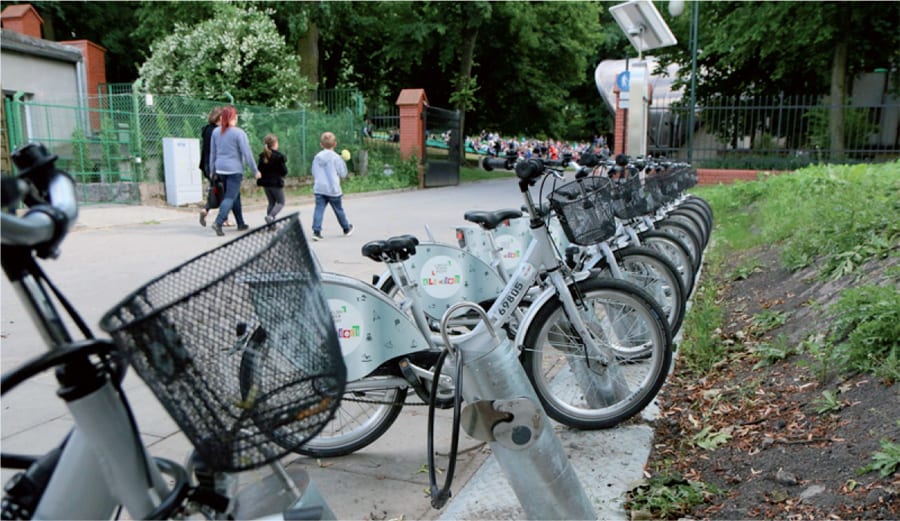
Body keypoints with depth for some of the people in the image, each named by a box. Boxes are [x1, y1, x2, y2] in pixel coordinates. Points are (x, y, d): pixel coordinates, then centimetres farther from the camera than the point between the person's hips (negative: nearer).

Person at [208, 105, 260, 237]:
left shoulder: (216, 132, 7)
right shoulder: (239, 133, -11)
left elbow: (212, 153, 12)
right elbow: (247, 153, -12)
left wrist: (212, 170, 20)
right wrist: (255, 171, -5)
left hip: (220, 169, 6)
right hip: (234, 169, -6)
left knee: (235, 196, 18)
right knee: (230, 197, -6)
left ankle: (241, 224, 26)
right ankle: (218, 222, -21)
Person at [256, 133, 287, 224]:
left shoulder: (262, 156, 4)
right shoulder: (279, 156, -13)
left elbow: (259, 169, 3)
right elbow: (284, 171, -12)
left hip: (265, 183, 6)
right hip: (276, 183, -6)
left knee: (271, 203, 16)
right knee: (280, 202, 6)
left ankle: (271, 223, 10)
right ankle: (270, 216, -18)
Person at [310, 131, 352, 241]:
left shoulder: (317, 157, 5)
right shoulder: (336, 157, -8)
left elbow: (313, 173, 12)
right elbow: (343, 174, -3)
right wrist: (343, 163, 10)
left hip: (319, 189, 3)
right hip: (333, 189, -3)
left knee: (319, 209, -3)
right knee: (339, 210, 12)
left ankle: (316, 231, -15)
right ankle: (347, 229, 30)